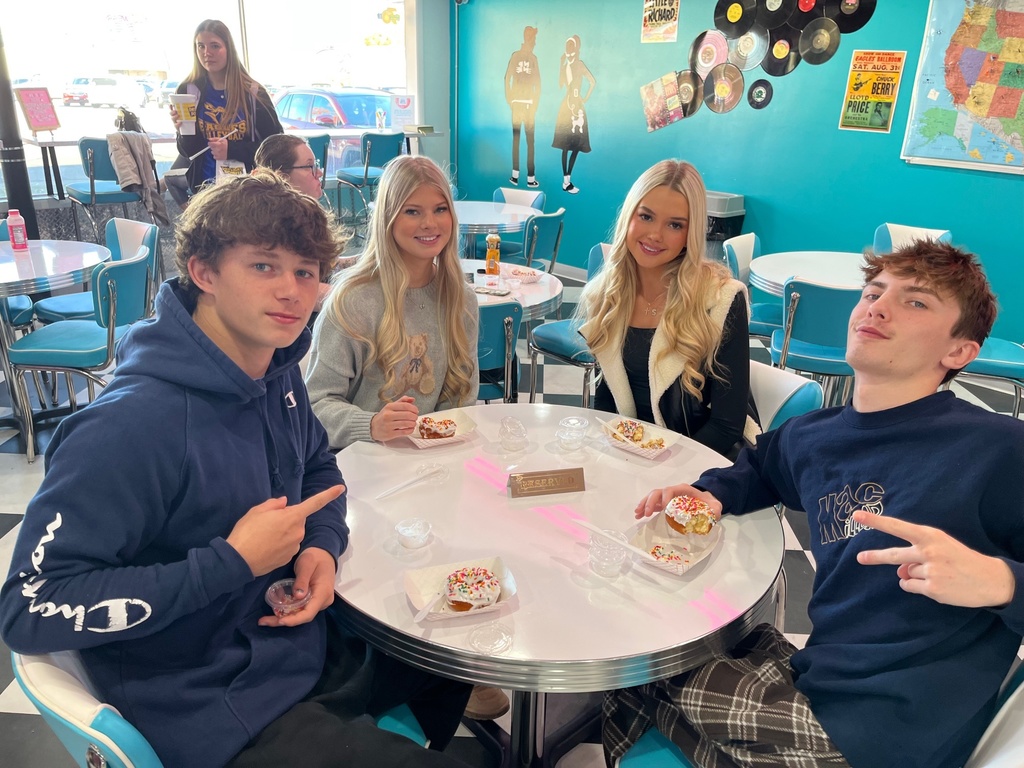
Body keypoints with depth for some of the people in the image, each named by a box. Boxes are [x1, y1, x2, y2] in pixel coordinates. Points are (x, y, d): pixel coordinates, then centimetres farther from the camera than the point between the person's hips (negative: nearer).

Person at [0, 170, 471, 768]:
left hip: (306, 644, 8)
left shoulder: (278, 375, -5)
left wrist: (323, 545, -7)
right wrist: (232, 562, -28)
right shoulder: (133, 425, -28)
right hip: (213, 708, -7)